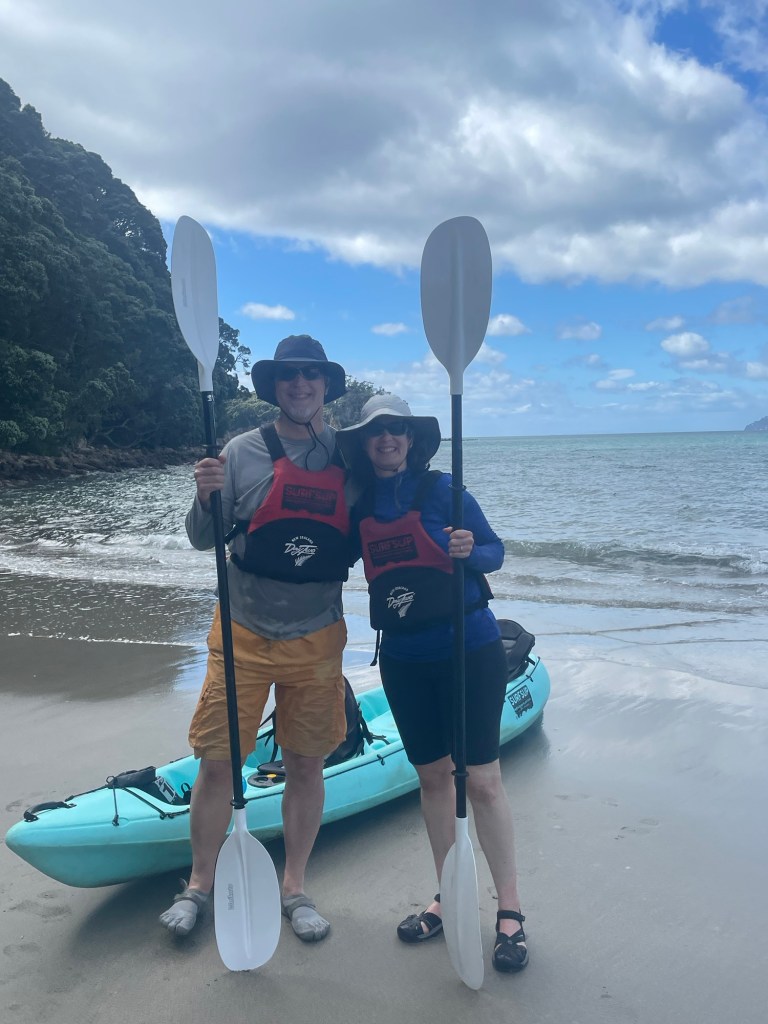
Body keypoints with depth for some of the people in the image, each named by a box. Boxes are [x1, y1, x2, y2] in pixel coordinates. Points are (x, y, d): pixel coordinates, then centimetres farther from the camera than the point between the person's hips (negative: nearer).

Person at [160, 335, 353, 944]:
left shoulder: (347, 456, 2)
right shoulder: (244, 452, -4)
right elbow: (205, 539, -2)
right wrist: (206, 497, -20)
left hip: (316, 638, 2)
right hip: (244, 633, -1)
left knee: (307, 765, 10)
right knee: (219, 761, 5)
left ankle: (295, 887, 30)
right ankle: (199, 883, 28)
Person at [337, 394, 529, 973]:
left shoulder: (441, 488, -8)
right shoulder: (360, 503, 4)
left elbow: (494, 552, -4)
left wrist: (468, 551, -24)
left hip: (468, 650, -4)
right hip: (403, 659, 4)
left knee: (481, 779, 1)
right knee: (432, 775, 13)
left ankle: (510, 911, 16)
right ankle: (450, 898, 29)